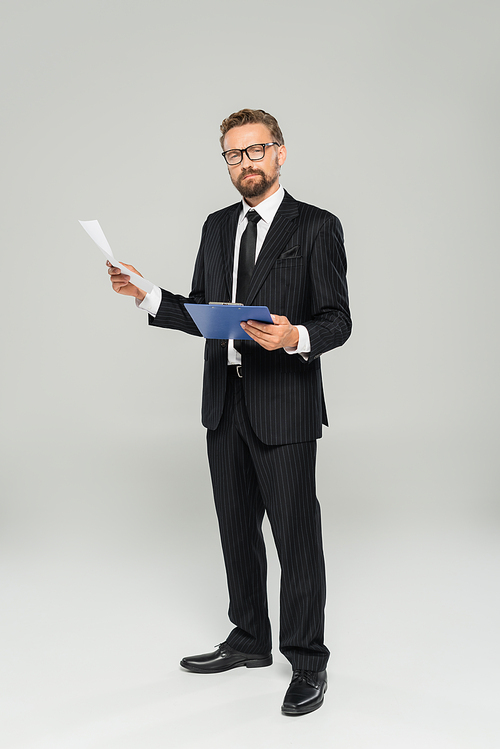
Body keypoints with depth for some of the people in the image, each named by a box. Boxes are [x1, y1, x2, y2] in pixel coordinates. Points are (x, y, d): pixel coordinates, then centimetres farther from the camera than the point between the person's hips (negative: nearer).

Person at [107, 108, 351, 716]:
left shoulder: (317, 228, -4)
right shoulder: (217, 228, 14)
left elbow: (337, 320, -8)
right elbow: (200, 312, 16)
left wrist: (295, 337, -27)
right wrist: (145, 296, 2)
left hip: (284, 408, -6)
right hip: (225, 404, 6)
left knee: (296, 535, 1)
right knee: (237, 530, 16)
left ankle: (307, 661, 17)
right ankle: (248, 641, 33)